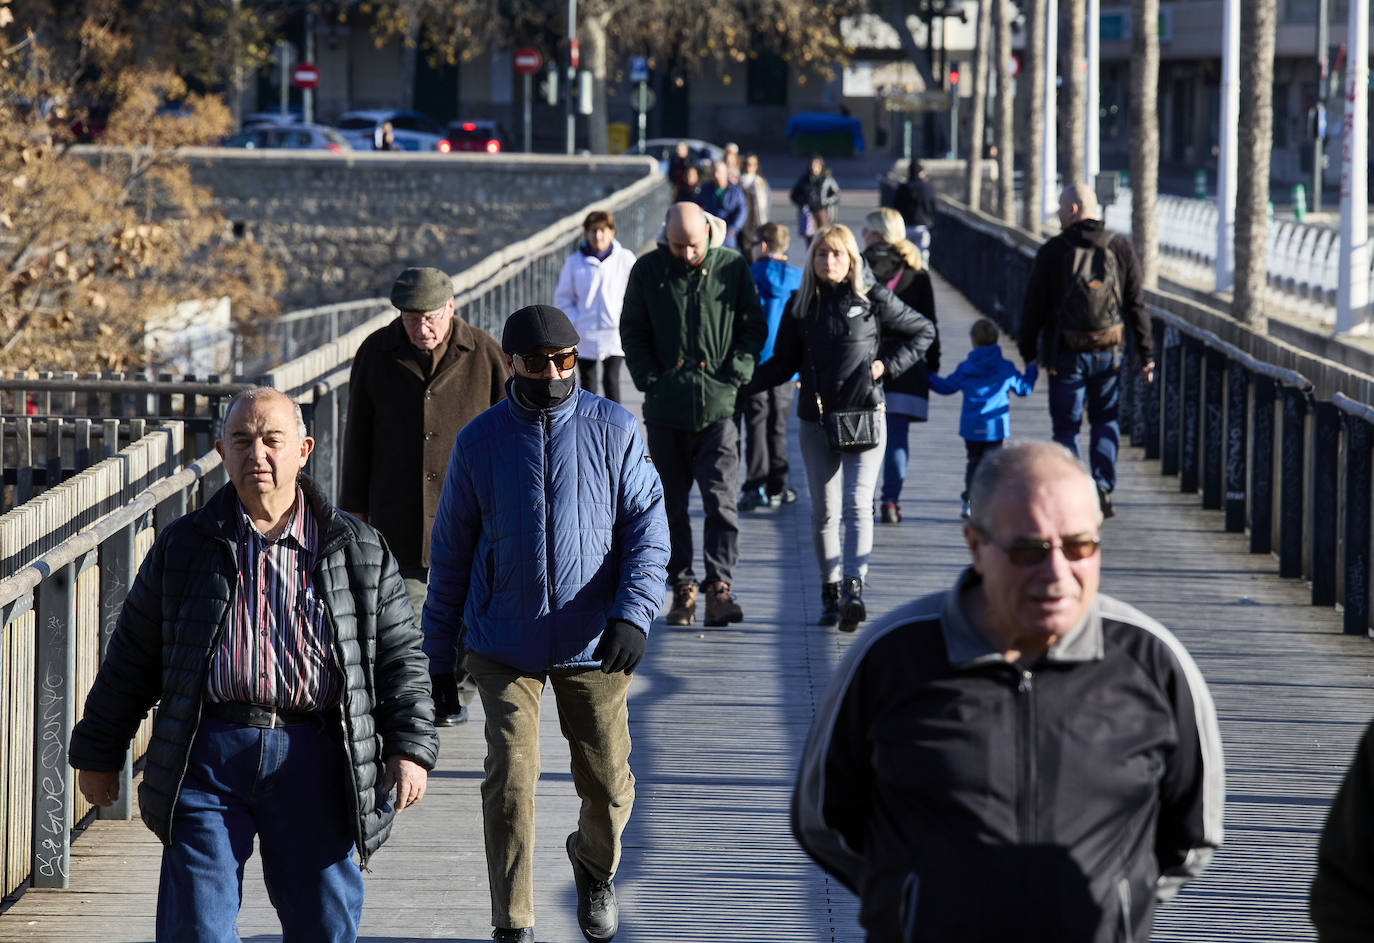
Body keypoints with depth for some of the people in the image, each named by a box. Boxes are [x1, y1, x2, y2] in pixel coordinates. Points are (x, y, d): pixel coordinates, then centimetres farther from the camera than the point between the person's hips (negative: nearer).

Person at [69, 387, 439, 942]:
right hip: (209, 755, 0)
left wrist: (410, 748, -3)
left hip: (313, 759, 0)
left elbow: (401, 656, 9)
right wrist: (98, 753, 14)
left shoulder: (360, 553, 9)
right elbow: (131, 658, 14)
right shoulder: (182, 547, 10)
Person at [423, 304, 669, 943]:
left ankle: (594, 865, 41)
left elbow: (648, 527, -4)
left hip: (594, 647, 0)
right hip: (505, 646, 0)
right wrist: (437, 655, 9)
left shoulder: (613, 429, -2)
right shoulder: (479, 441, 0)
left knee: (607, 783, 7)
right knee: (511, 780, -13)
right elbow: (452, 550, 8)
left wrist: (634, 614, -19)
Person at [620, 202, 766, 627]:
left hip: (718, 406, -2)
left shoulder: (731, 267, 1)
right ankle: (682, 588, 17)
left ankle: (719, 586, -13)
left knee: (722, 501, -12)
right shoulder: (648, 270, 3)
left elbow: (754, 327, 7)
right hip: (666, 409, 2)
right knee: (671, 505, 8)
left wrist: (735, 375, -5)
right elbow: (632, 332, 9)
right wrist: (650, 380, -3)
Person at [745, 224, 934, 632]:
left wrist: (887, 364, -3)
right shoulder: (801, 306, 6)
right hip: (816, 419, 3)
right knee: (824, 511, 6)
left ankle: (854, 588, -25)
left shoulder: (873, 299, -1)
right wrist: (741, 381, -5)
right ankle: (830, 591, 17)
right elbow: (784, 364, 9)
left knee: (857, 503, -15)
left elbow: (923, 332, 10)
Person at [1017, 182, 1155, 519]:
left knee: (1066, 426, 6)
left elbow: (1034, 306, -3)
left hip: (1066, 353, -2)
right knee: (1106, 421, 16)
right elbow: (1136, 305, 2)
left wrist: (1027, 351, 8)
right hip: (1109, 352, 2)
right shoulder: (1120, 248, 0)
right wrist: (1146, 354, 6)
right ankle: (1103, 486, 1)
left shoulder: (1052, 252, -7)